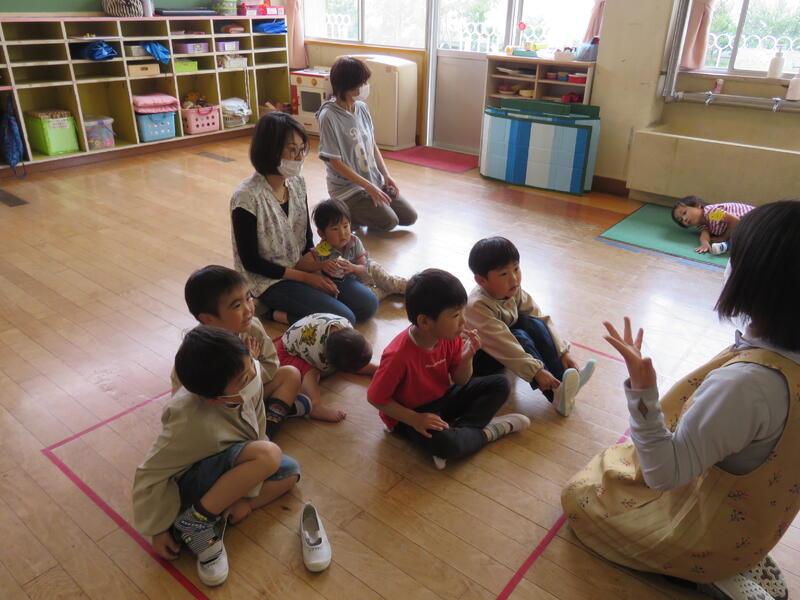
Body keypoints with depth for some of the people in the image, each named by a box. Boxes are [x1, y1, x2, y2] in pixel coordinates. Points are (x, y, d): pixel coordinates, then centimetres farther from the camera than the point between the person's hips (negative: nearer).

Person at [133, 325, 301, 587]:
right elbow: (150, 475, -23)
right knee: (268, 455, -30)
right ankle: (196, 521, -13)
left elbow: (258, 430, -8)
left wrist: (247, 495, -7)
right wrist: (158, 530, -11)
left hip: (227, 464, 7)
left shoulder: (251, 374, -22)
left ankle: (218, 518, -4)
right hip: (189, 482, -7)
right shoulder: (191, 424, -38)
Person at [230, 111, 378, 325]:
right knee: (344, 319, -20)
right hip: (270, 280, -7)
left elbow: (307, 237, 9)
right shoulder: (247, 198, -21)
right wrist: (306, 277, -15)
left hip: (304, 266, 7)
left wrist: (317, 271, -9)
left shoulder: (297, 182, -1)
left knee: (368, 304, -1)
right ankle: (276, 312, -2)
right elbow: (251, 261, -16)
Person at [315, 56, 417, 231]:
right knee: (389, 221, -20)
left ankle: (360, 208, 17)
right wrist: (369, 187, -19)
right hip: (347, 186, -7)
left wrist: (387, 175, 0)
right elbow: (335, 162, -18)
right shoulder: (329, 116, -18)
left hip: (375, 180, 7)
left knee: (410, 217, 3)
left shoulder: (362, 108, 3)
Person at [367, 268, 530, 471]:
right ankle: (488, 432, -8)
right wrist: (414, 419, -25)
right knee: (443, 444, -38)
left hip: (442, 398, 8)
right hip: (409, 414, -7)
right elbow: (375, 397, -21)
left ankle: (457, 429, -17)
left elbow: (460, 381, -1)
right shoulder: (398, 355, -31)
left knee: (500, 384, -1)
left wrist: (467, 357, -21)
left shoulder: (451, 337, -11)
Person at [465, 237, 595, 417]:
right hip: (478, 357, -7)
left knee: (533, 324, -18)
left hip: (500, 346, 7)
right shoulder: (477, 306, -32)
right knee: (520, 337, -30)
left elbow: (542, 319, -9)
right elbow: (503, 346, -36)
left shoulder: (514, 291, -10)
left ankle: (562, 380, -22)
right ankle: (555, 395, -33)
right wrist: (536, 371, -38)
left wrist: (562, 352, -19)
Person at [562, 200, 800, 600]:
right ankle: (744, 564, 17)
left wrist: (642, 388, -43)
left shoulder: (743, 383, -40)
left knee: (578, 495, 12)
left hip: (708, 532, -7)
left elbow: (663, 473, -33)